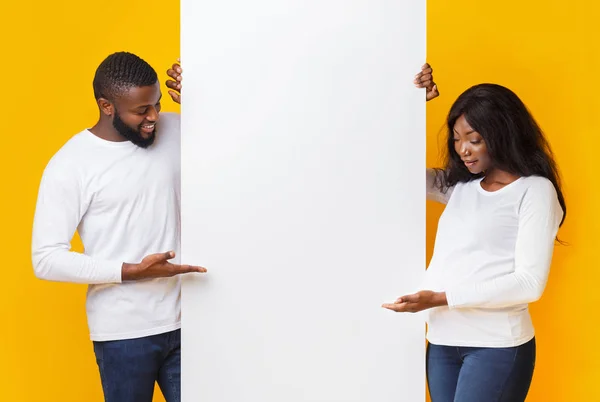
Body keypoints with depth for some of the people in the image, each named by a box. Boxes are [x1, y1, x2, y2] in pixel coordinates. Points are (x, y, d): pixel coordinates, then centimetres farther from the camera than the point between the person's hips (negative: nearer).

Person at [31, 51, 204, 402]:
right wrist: (133, 271, -22)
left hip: (183, 321, 4)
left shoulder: (175, 131, 1)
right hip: (123, 333, -4)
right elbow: (47, 259, -13)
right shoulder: (70, 165, -12)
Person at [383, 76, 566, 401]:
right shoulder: (459, 185, 12)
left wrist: (441, 298, -17)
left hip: (496, 345, -5)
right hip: (442, 340, 6)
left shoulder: (535, 191, -5)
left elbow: (529, 283, -13)